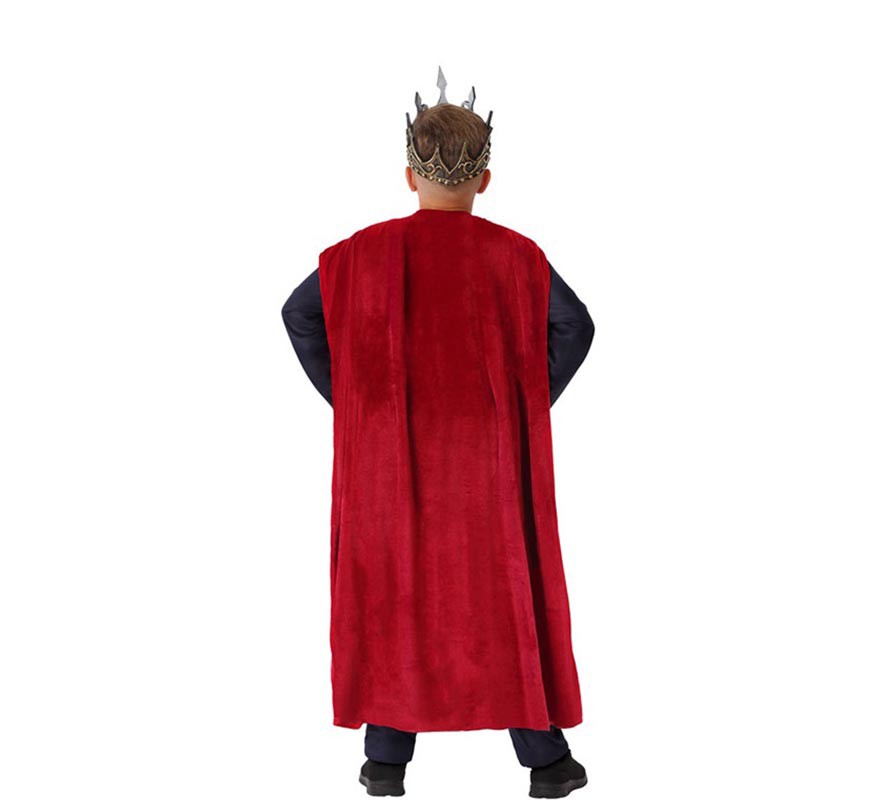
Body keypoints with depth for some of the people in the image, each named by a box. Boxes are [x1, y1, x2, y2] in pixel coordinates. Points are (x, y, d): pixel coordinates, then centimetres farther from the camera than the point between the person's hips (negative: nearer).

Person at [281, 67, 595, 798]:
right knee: (510, 592, 9)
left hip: (390, 450, 1)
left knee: (391, 589, 12)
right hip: (486, 452, -1)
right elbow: (574, 326, -10)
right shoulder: (511, 253, -6)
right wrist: (528, 403, -1)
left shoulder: (365, 251, -2)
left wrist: (352, 404, 2)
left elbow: (299, 314, -2)